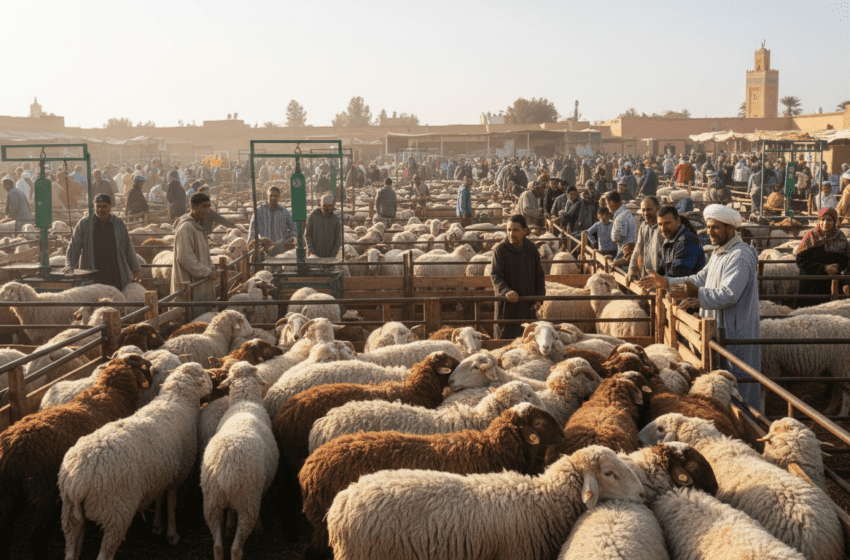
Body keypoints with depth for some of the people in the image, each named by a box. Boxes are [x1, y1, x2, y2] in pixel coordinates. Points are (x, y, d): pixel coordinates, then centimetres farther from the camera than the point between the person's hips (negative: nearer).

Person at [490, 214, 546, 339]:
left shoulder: (531, 249, 6)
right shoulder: (500, 249, -5)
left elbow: (539, 275, 13)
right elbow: (495, 276, -12)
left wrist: (539, 297, 0)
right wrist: (506, 291, -30)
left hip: (528, 305, 4)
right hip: (507, 305, -4)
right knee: (508, 338, -1)